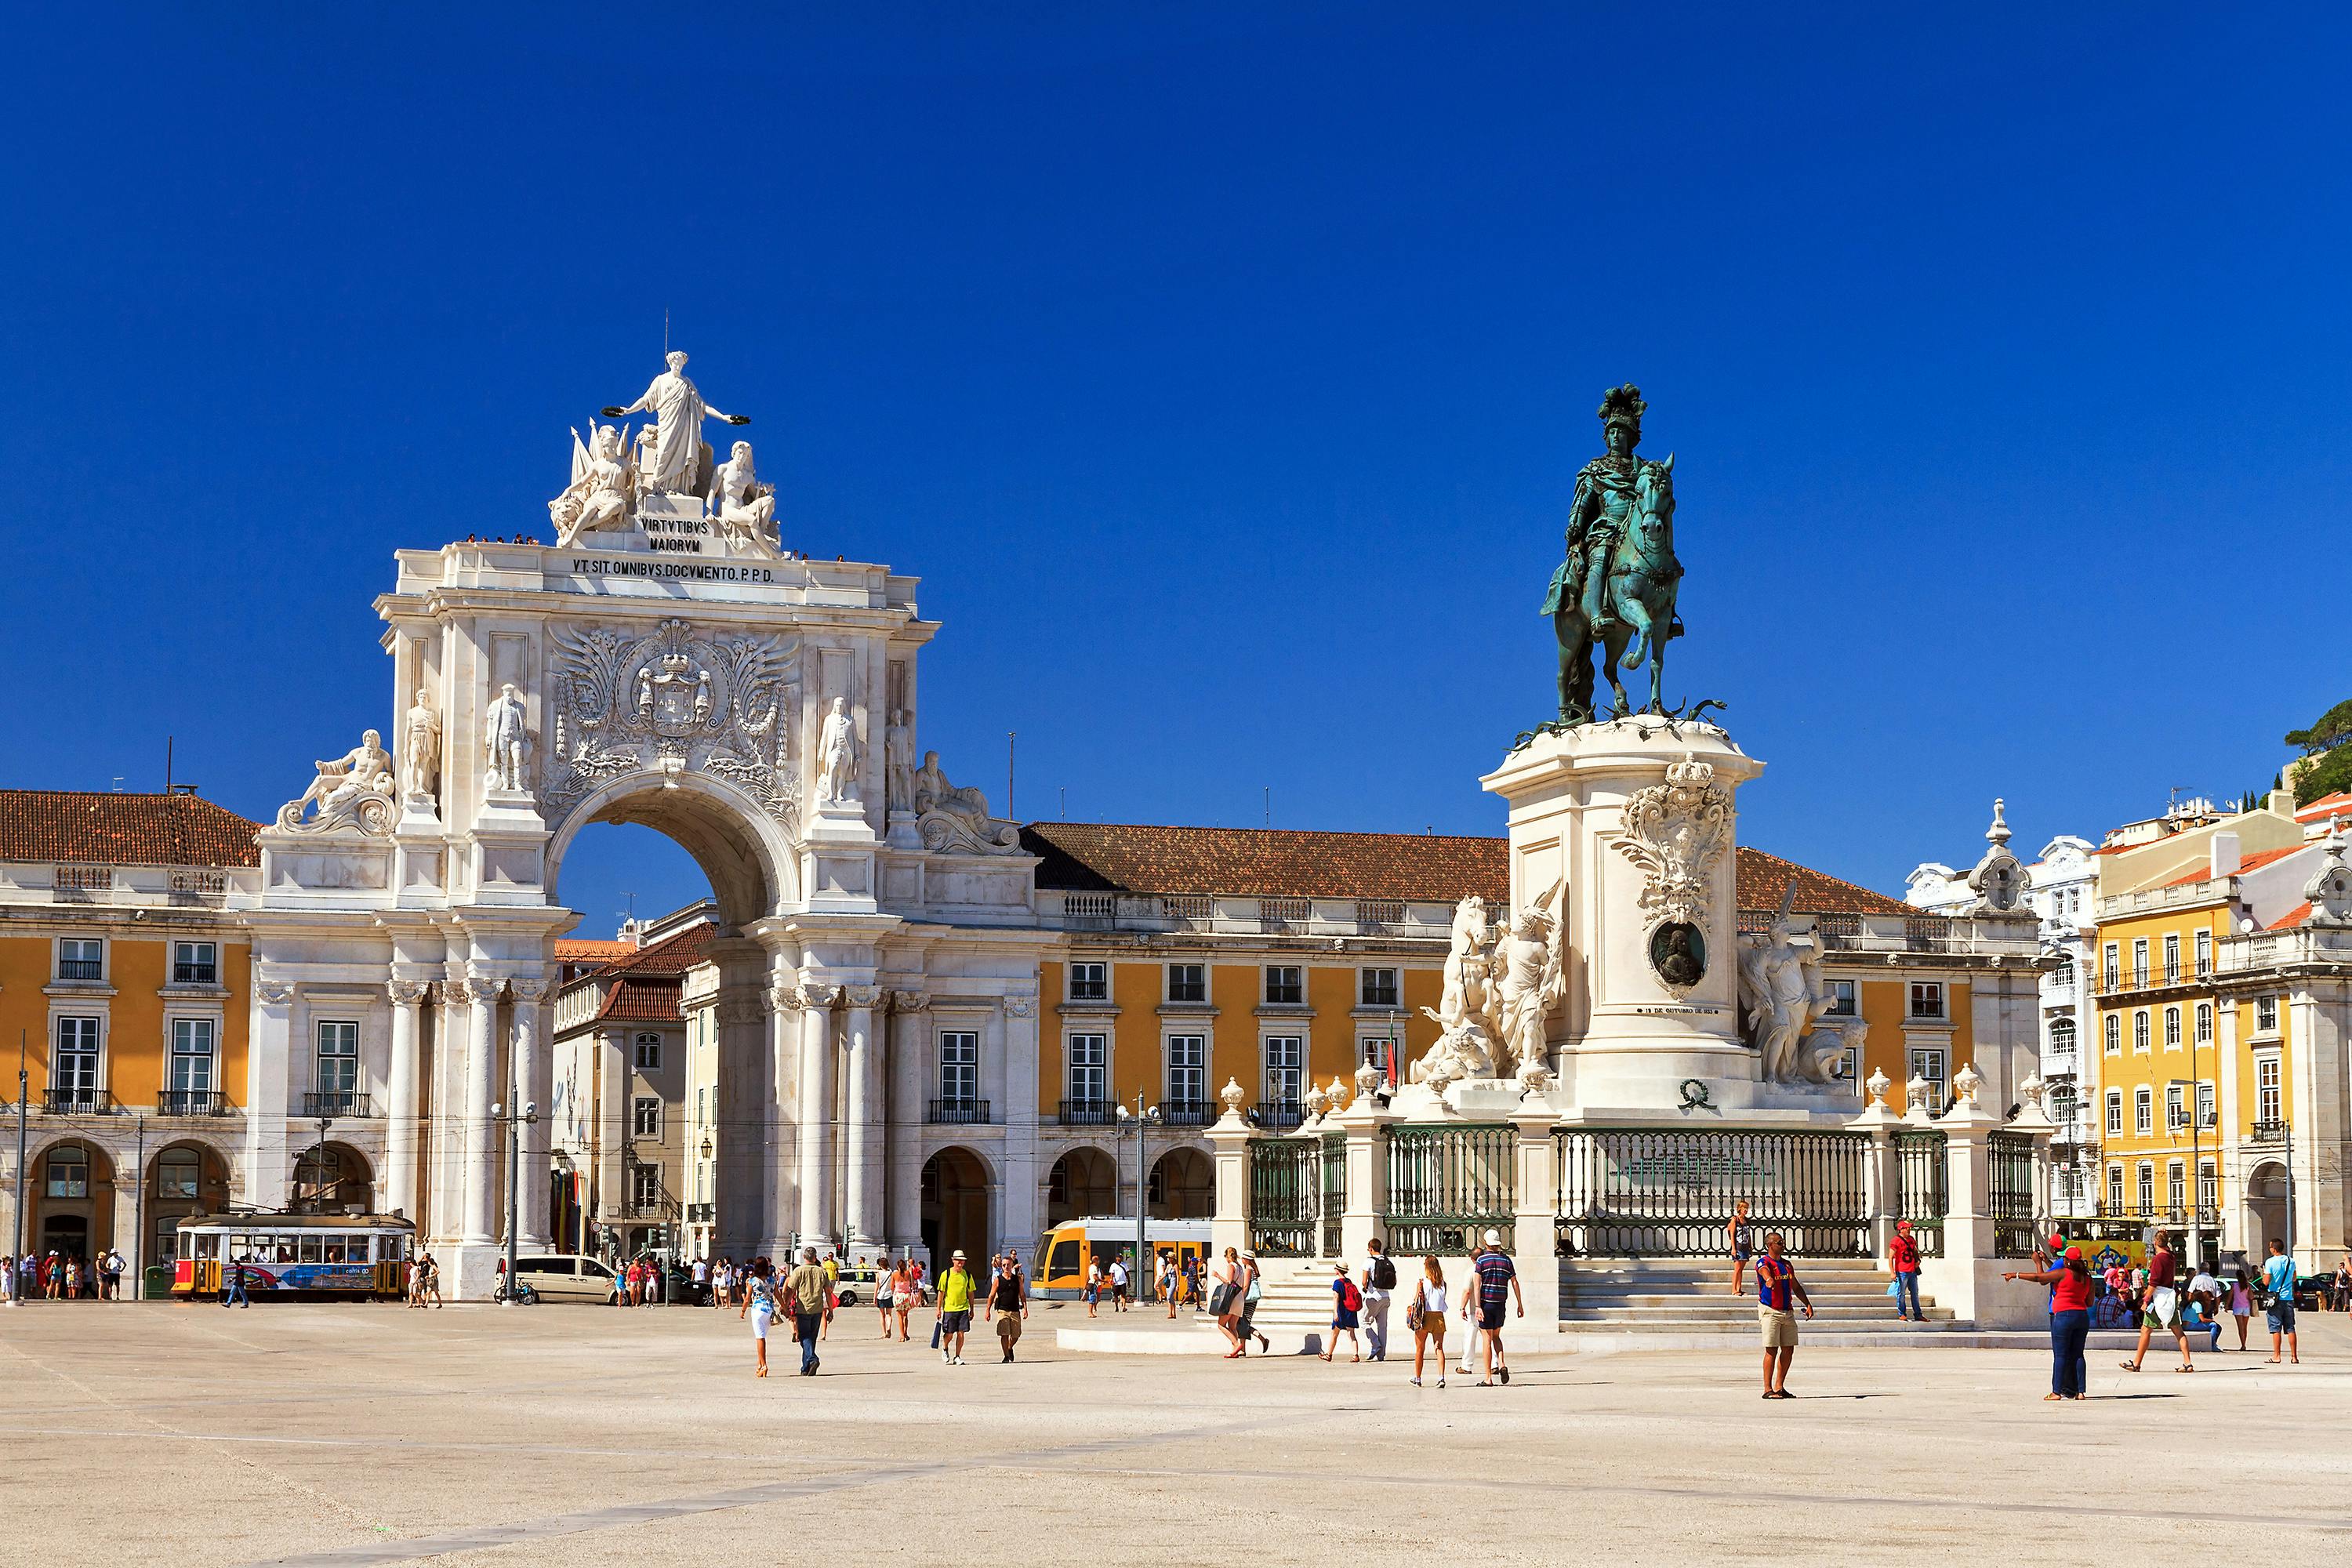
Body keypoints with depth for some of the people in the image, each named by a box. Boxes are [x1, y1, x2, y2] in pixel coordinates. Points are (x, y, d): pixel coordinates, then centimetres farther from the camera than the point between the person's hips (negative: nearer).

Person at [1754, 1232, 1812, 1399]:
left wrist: (1807, 1304, 14)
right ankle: (1768, 1389, -5)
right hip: (1770, 1312, -7)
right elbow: (1765, 1271, -32)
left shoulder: (1787, 1264, 16)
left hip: (1788, 1313, 7)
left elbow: (1796, 1287, 24)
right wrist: (1769, 1279, -55)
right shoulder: (1763, 1262, -7)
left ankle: (1779, 1387, 17)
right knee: (1772, 1350, -8)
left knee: (1788, 1350, 7)